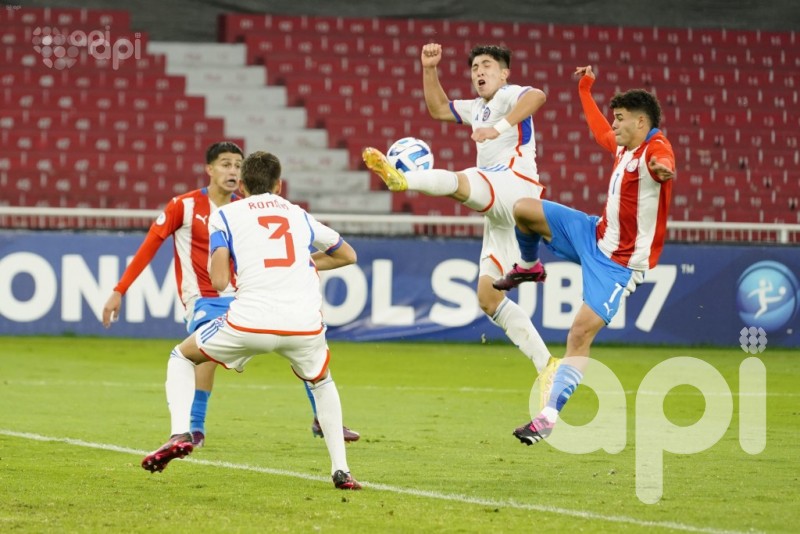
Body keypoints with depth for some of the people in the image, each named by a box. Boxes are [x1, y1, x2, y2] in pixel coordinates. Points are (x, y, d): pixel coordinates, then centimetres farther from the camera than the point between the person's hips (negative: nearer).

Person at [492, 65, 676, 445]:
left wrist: (662, 170, -73)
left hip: (618, 263, -8)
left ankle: (548, 417, -13)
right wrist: (585, 92, 38)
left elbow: (664, 164, -50)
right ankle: (528, 267, 36)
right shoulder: (624, 146, 5)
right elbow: (600, 131, 31)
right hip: (594, 233, 8)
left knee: (581, 334, -17)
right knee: (524, 209, 4)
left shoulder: (655, 150, -22)